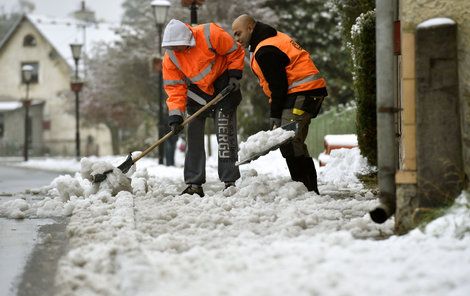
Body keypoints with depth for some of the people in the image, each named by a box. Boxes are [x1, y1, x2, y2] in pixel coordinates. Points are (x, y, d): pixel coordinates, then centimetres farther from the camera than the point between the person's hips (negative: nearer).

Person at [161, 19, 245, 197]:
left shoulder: (210, 35, -27)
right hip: (197, 92, 4)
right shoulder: (170, 58, -14)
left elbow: (235, 52, -11)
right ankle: (194, 184, 4)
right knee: (194, 134, 0)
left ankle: (229, 181, -9)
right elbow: (175, 88, -10)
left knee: (224, 131, -12)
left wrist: (234, 76, -14)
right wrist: (175, 116, -19)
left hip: (223, 87, -4)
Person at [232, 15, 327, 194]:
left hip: (302, 92, -11)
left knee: (289, 142, -16)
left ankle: (305, 189, -18)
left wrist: (275, 114, -13)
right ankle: (310, 188, 15)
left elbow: (278, 85, -17)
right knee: (295, 142, 14)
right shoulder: (275, 38, 19)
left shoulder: (265, 51, -15)